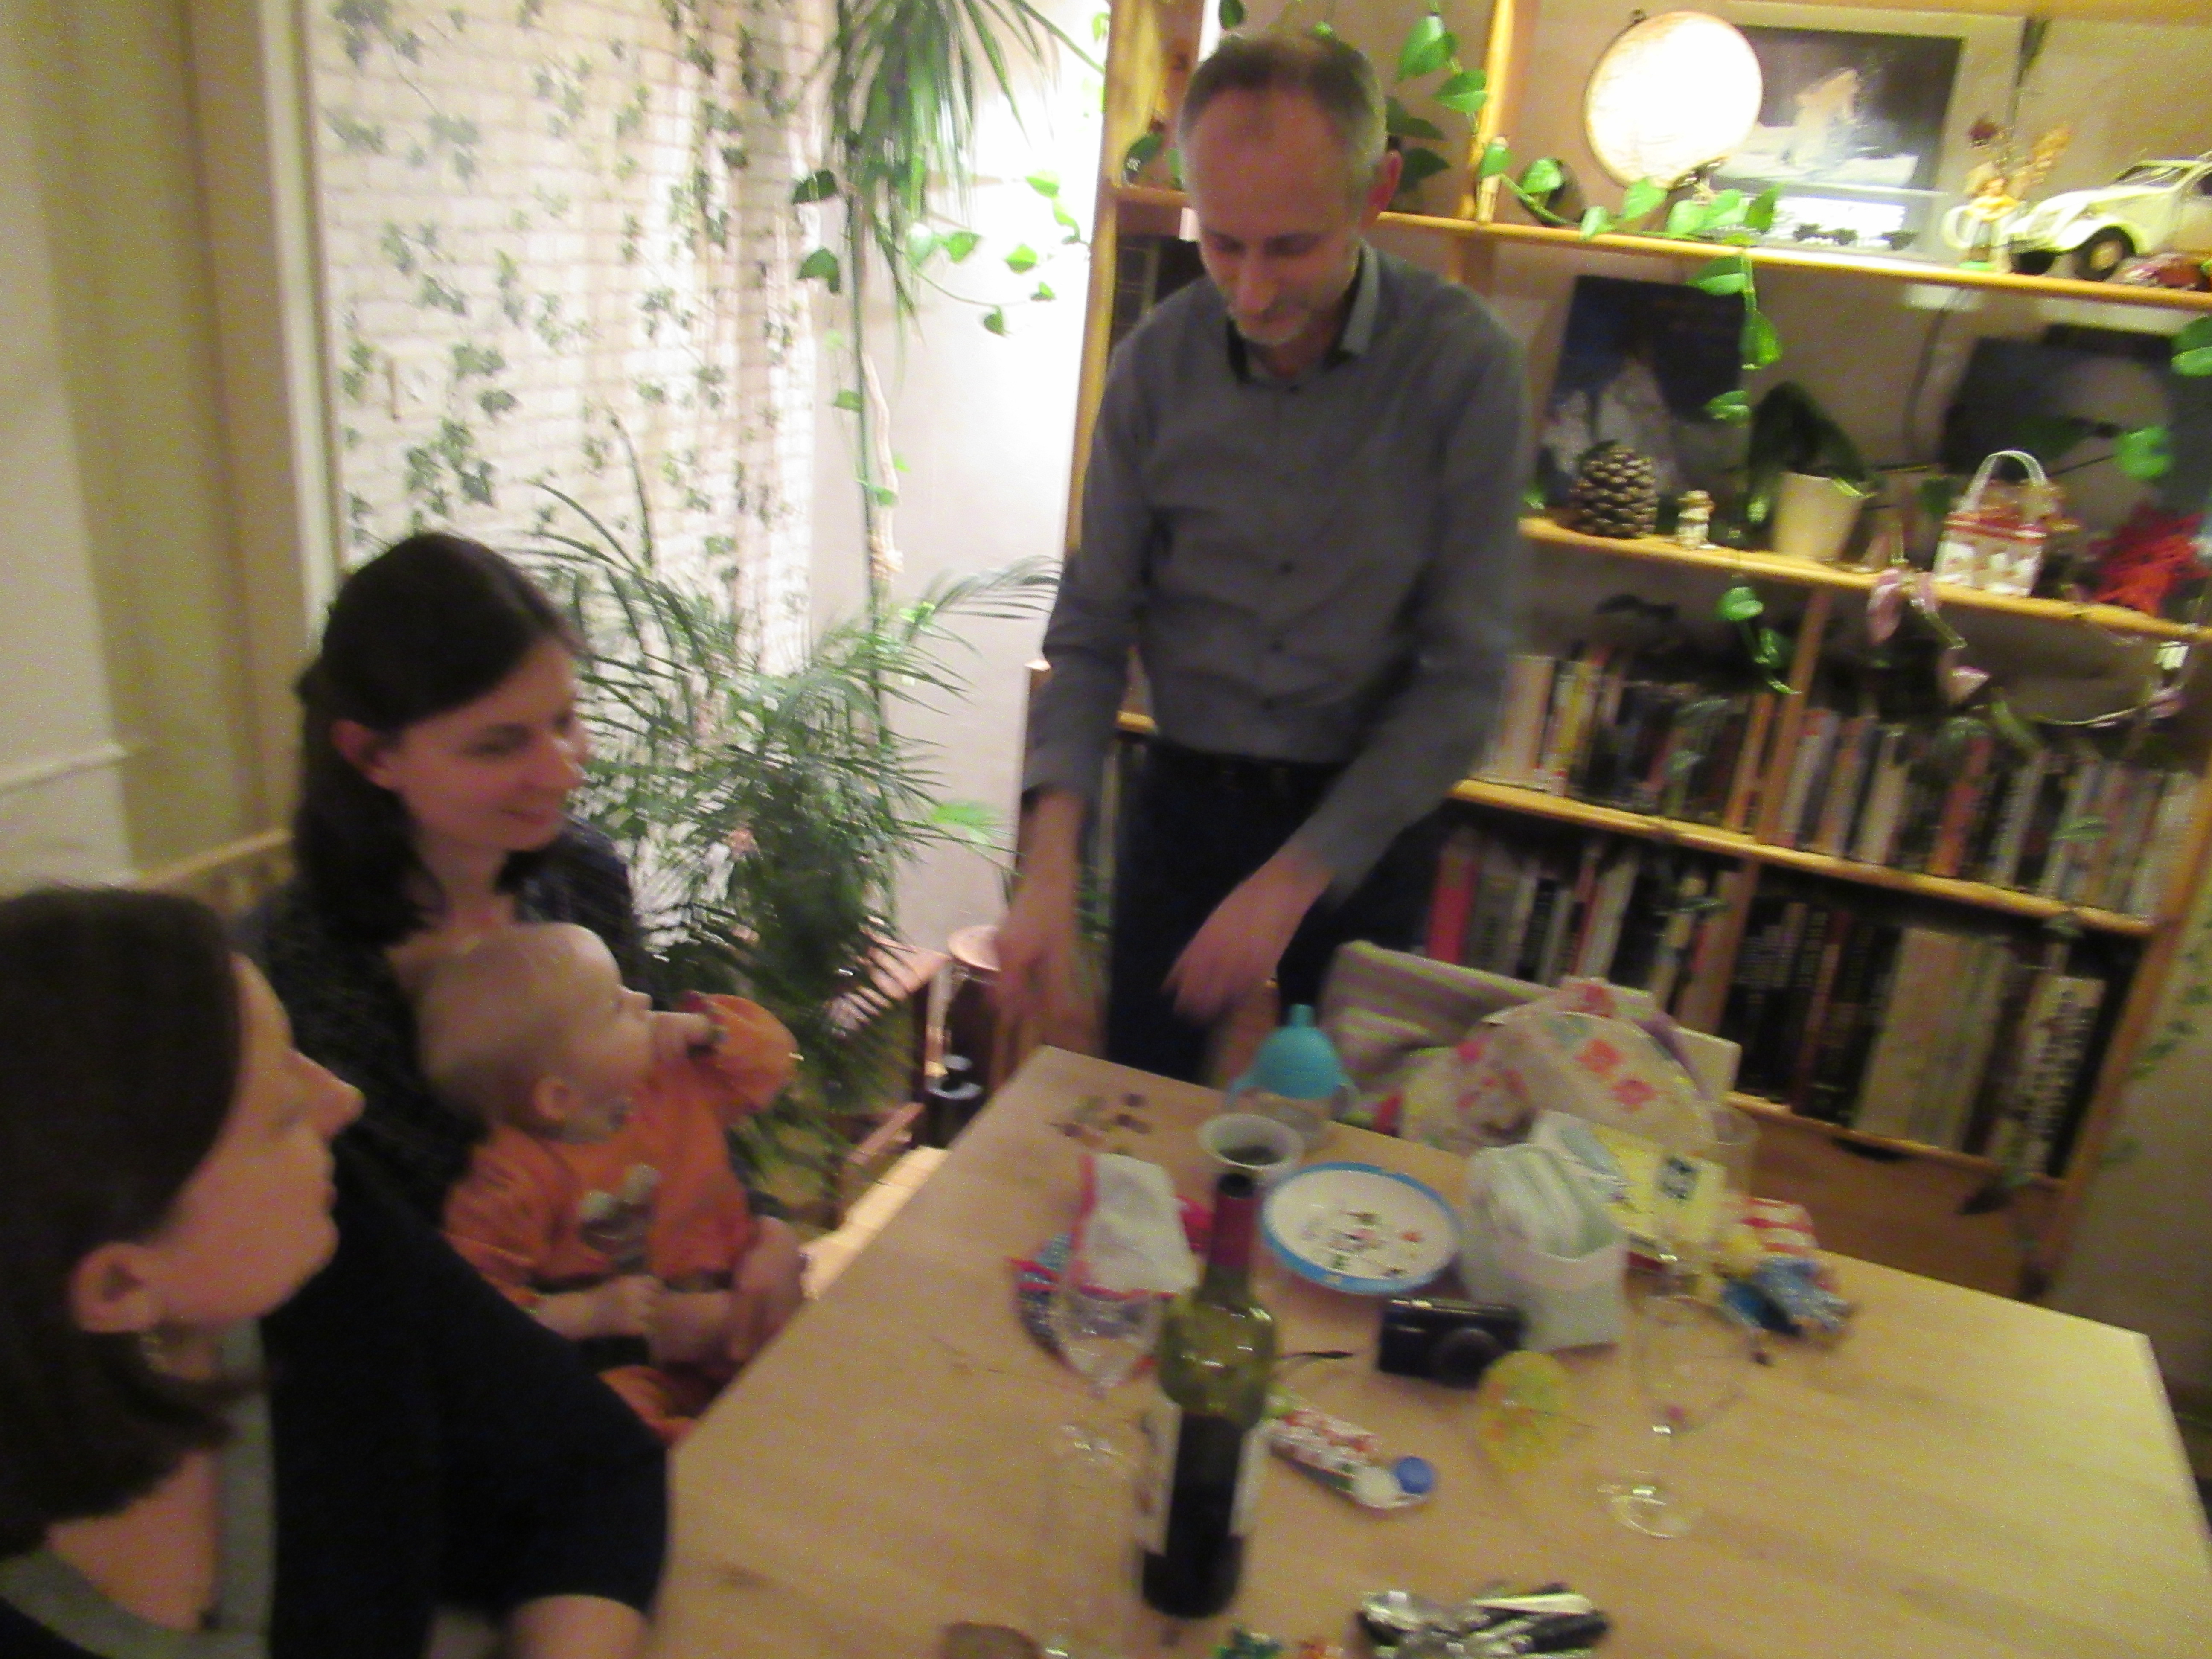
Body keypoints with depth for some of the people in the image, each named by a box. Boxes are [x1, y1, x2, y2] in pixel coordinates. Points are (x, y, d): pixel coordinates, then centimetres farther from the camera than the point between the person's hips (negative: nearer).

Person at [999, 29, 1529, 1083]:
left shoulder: (1463, 365, -15)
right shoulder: (1155, 364, -8)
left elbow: (1465, 673, -15)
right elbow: (1092, 630, -6)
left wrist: (1293, 879, -20)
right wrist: (1050, 866, -18)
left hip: (1369, 810, -1)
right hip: (1182, 795, 2)